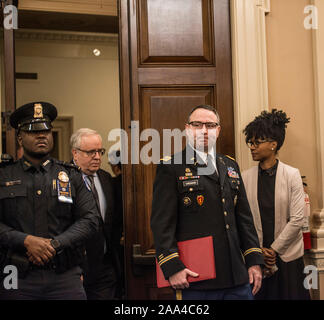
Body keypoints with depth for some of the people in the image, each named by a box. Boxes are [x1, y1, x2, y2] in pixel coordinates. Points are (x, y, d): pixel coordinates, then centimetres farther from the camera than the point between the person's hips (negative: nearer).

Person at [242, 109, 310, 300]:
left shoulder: (292, 175, -5)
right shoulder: (245, 178, 1)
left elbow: (297, 219, -9)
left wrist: (273, 250, -9)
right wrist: (258, 251, -9)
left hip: (288, 257, -1)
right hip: (256, 258, 2)